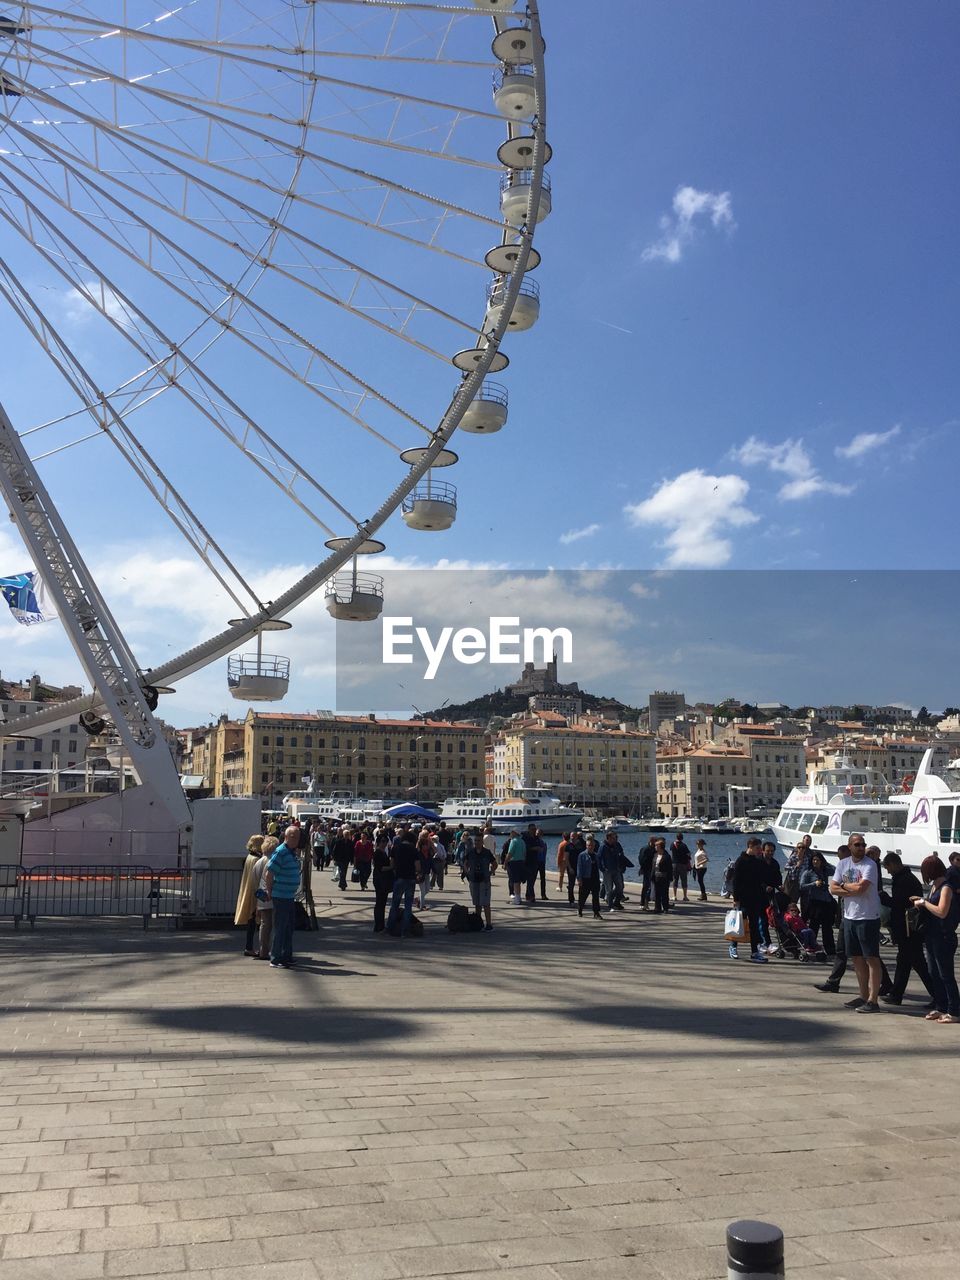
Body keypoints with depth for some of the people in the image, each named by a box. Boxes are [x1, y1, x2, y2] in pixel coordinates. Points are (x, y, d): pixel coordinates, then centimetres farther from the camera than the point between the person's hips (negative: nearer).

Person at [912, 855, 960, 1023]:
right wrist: (921, 902, 4)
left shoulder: (946, 888, -15)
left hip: (943, 938, -9)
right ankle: (940, 1008, 22)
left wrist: (924, 902, -16)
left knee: (946, 975, -3)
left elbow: (942, 912, -24)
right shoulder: (934, 887, 12)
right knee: (934, 974, 14)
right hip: (931, 937, 9)